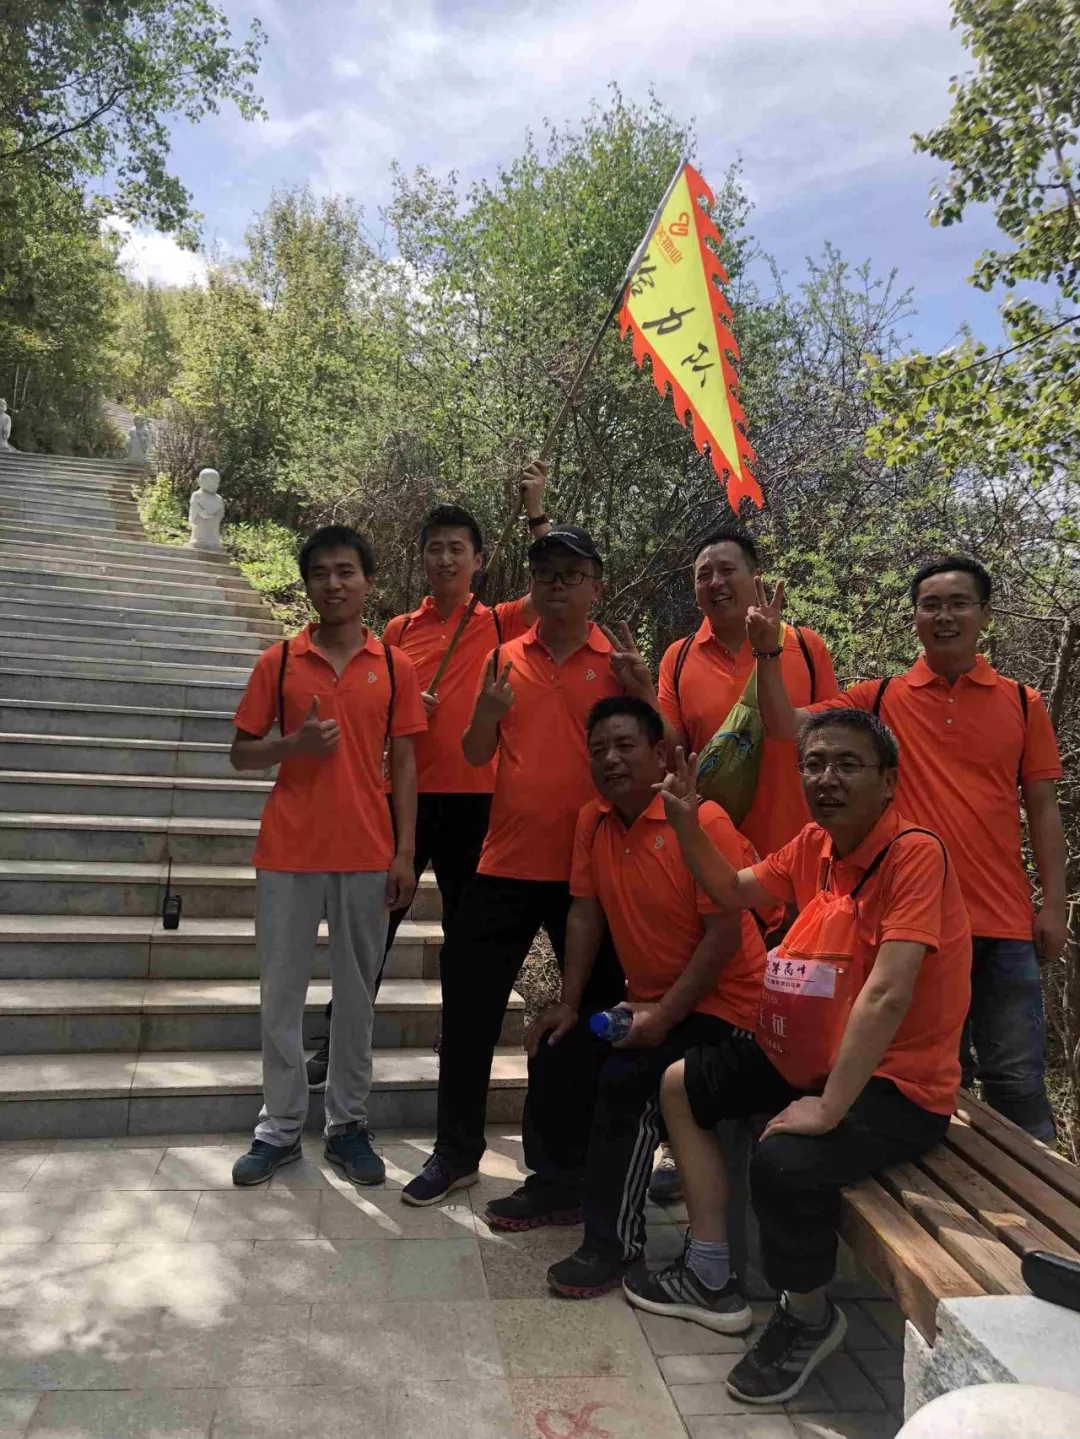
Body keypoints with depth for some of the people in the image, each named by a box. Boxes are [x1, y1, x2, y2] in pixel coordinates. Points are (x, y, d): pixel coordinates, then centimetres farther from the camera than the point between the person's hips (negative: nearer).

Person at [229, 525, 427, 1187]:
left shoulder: (397, 667, 3)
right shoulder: (279, 661, 2)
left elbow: (404, 764, 3)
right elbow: (241, 753, 6)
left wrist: (405, 852, -2)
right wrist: (294, 743, -14)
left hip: (367, 854, 0)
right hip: (289, 854, 0)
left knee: (357, 992, 9)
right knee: (282, 992, 8)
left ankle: (348, 1124, 23)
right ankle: (281, 1127, 22)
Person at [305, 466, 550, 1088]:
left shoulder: (497, 625, 2)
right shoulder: (399, 630, 8)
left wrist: (535, 509, -13)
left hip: (474, 800, -2)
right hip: (406, 796, 2)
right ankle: (338, 1040, 22)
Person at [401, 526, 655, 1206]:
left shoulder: (618, 663, 1)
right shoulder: (506, 659, 8)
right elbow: (476, 755, 8)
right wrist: (487, 709, -12)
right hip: (507, 861, 3)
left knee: (598, 1008, 10)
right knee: (470, 1003, 6)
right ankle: (457, 1151, 23)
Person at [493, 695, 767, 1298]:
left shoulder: (703, 823, -22)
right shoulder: (594, 822, 0)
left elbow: (724, 935, -22)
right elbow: (585, 915, 4)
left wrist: (664, 1015, -24)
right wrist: (569, 1004, 1)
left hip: (719, 1000, -8)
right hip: (645, 999, 8)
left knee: (626, 1080, -25)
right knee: (556, 1054, 5)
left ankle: (614, 1242, -8)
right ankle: (558, 1185, 30)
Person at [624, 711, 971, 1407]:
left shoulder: (914, 852, -24)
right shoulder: (815, 845, 1)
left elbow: (887, 995, -31)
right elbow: (734, 892, 15)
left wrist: (828, 1108, -30)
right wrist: (687, 822, -1)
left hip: (895, 1086, -9)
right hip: (806, 1060, 9)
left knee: (784, 1162, -33)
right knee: (681, 1084, 14)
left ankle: (809, 1319, 1)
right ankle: (711, 1280, 22)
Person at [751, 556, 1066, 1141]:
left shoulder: (1023, 704, 5)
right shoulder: (881, 699, 2)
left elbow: (1043, 810, 6)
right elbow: (785, 724, -6)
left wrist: (1053, 905, 1)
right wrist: (767, 653, -19)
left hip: (1003, 922, 0)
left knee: (1016, 1080, 8)